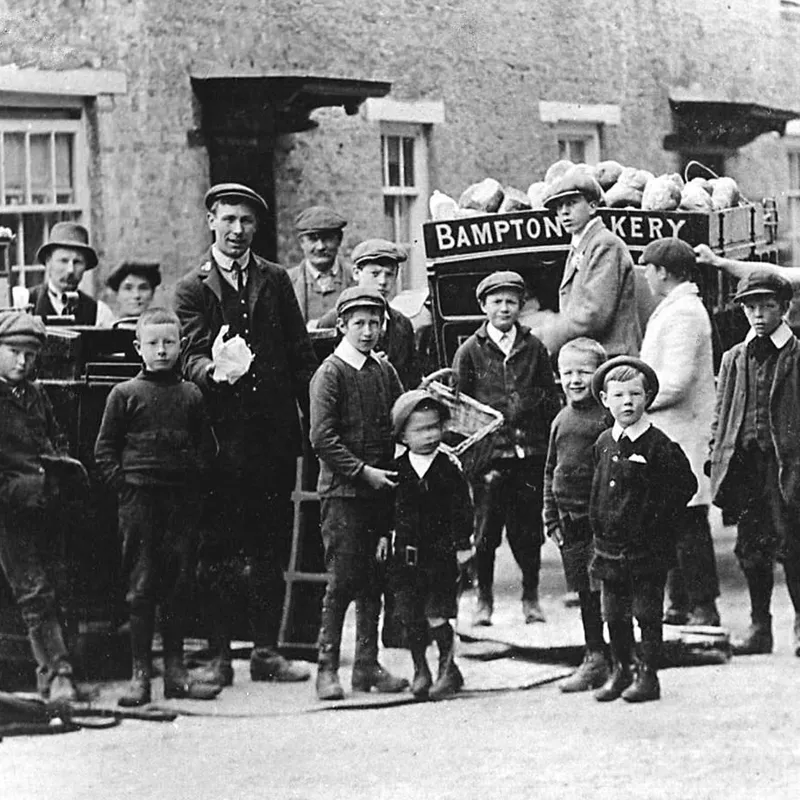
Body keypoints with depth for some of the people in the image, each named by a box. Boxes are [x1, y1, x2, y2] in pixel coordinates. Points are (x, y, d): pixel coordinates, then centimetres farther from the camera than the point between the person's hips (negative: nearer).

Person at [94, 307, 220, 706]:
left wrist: (196, 476, 1)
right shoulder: (125, 394, 2)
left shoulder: (191, 395, 9)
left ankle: (175, 670, 12)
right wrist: (122, 482, -7)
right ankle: (140, 675, 2)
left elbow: (207, 446, 15)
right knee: (141, 587, -1)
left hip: (182, 498, 3)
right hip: (139, 501, -3)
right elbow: (104, 449, 3)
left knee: (180, 585, 5)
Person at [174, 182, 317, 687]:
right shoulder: (192, 289, 4)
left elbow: (301, 355, 12)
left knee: (271, 547, 6)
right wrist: (212, 370, -29)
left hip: (275, 432, 3)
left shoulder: (276, 280, 13)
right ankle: (218, 654, 4)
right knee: (219, 549, -1)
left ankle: (267, 651, 12)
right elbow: (191, 356, -6)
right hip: (223, 433, -3)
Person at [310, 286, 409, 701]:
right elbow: (323, 438, -12)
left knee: (374, 580, 8)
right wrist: (363, 471, -15)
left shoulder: (385, 371, 13)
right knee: (343, 580, -7)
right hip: (342, 490, -6)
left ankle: (367, 666, 14)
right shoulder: (330, 373, -5)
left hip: (380, 487, 6)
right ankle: (327, 668, -1)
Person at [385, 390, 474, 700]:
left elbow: (461, 509, -3)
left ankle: (448, 669, 11)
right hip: (406, 555, 3)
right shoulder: (396, 469, 3)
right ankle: (420, 671, 19)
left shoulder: (449, 468, -4)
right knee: (410, 617, 5)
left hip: (441, 554, -3)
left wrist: (462, 545, -5)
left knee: (437, 616, -5)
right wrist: (383, 535, 7)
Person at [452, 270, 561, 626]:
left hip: (530, 453, 1)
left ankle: (531, 596, 15)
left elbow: (551, 400, 11)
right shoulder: (470, 352, 5)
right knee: (486, 531, 0)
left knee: (529, 529, 3)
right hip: (489, 452, -1)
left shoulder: (534, 349, 9)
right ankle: (484, 598, 11)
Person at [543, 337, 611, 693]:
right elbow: (550, 472, 18)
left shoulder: (609, 416, -7)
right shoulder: (561, 420, 12)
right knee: (585, 593, 13)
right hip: (570, 519, 6)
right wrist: (551, 516, 14)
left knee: (605, 590, -7)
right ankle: (594, 657, 21)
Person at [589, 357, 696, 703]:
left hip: (648, 548, -5)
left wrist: (658, 518, -10)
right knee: (613, 614, 11)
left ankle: (648, 676, 7)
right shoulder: (604, 443, 7)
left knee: (647, 612, 0)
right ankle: (620, 671, 25)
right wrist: (597, 522, 13)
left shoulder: (658, 445, -11)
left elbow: (686, 485, -10)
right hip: (610, 544, 6)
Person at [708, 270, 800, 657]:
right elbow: (720, 414, 17)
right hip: (744, 463, 4)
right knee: (751, 548, 7)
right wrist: (716, 457, 8)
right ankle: (759, 626, 15)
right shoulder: (734, 359, 15)